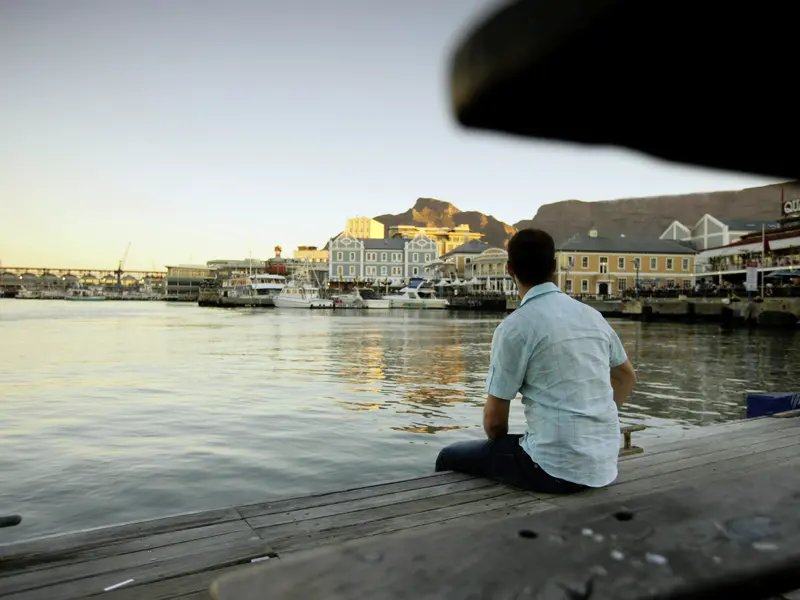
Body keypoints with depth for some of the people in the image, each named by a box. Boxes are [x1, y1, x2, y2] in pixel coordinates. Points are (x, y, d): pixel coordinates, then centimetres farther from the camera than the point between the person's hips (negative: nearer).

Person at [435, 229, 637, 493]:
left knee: (451, 458, 11)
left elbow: (494, 419, -9)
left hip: (557, 468, -7)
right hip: (603, 464, 7)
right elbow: (626, 376, 22)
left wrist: (499, 447, 12)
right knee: (520, 444, 34)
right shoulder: (591, 314, 7)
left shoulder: (514, 327, -13)